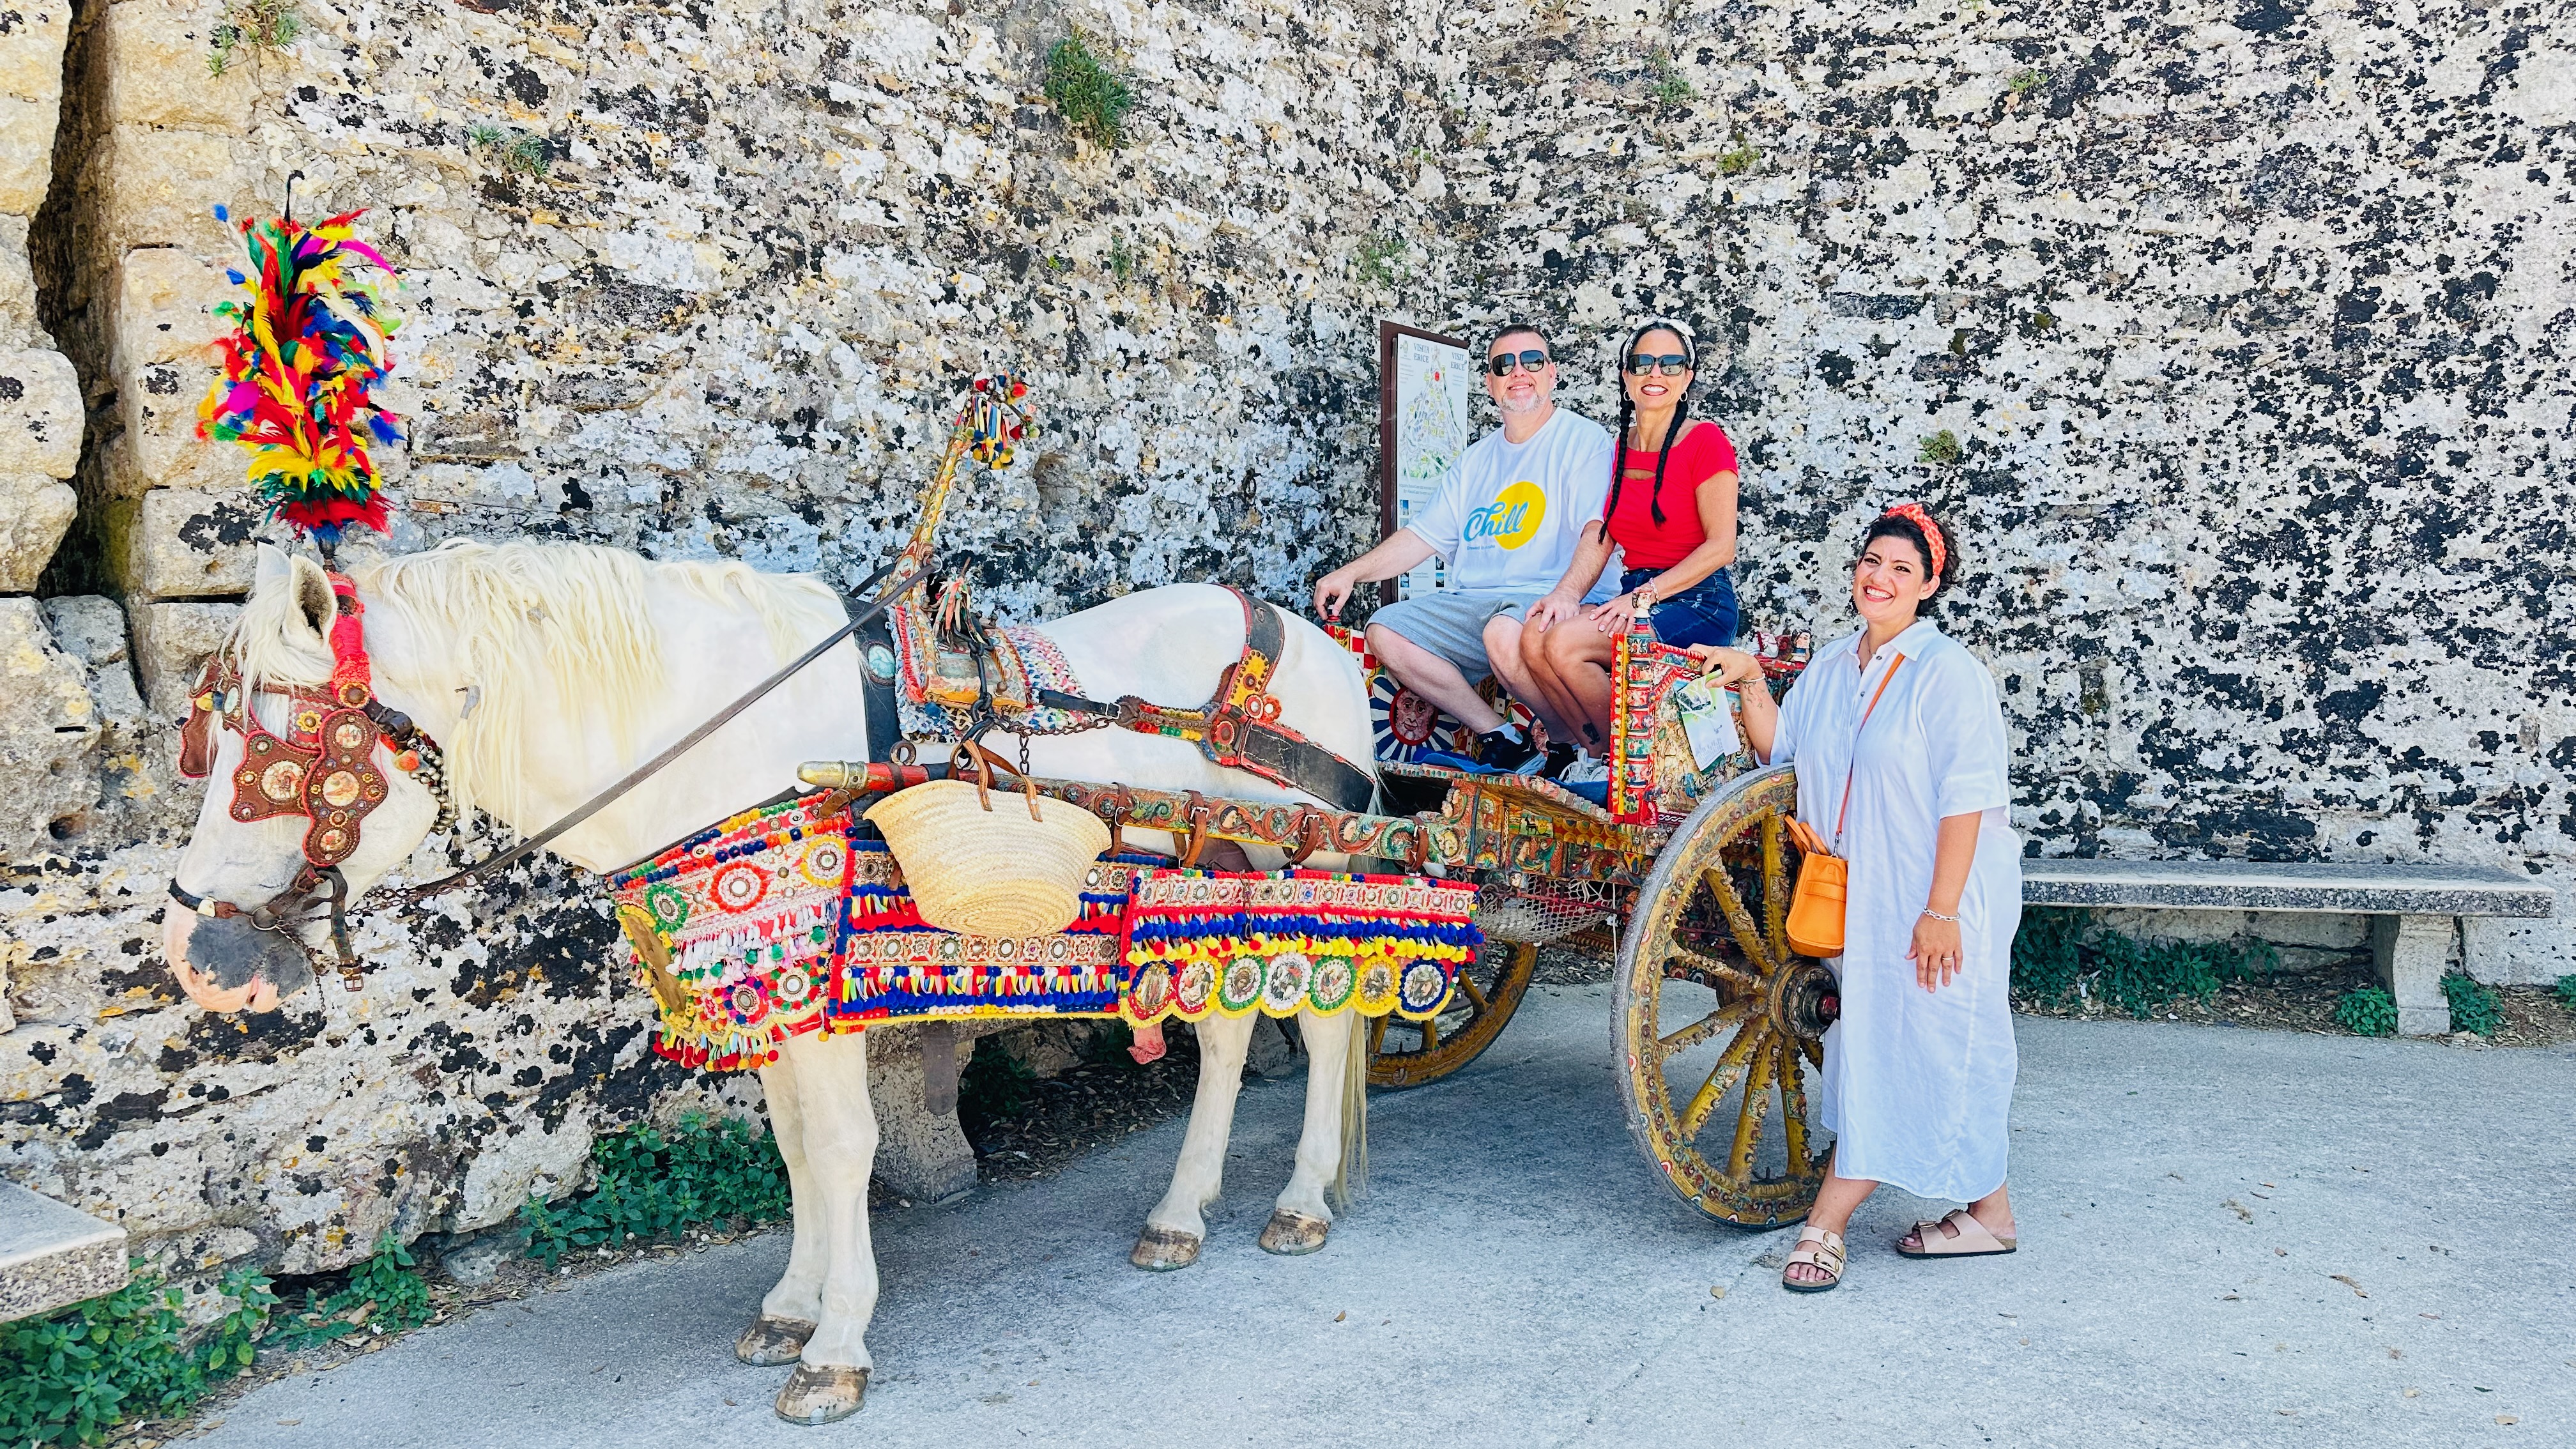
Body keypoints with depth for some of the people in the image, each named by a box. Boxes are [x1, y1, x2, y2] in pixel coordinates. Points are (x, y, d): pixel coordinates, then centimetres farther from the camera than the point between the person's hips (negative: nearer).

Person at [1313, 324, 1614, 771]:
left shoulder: (1583, 440, 0)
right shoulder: (1477, 458, 22)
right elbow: (1425, 534, 23)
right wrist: (1350, 573, 11)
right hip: (1470, 601, 8)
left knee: (1504, 634, -39)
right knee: (1385, 631, -10)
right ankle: (1500, 735, -7)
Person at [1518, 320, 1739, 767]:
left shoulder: (1705, 440, -5)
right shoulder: (1617, 449, 15)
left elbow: (1721, 546, -11)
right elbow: (1599, 534, 6)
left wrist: (1644, 596, -18)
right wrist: (1567, 593, -14)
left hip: (1697, 603, -6)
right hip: (1634, 597, 6)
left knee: (1564, 643, -26)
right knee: (1534, 639, -19)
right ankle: (1598, 751, -7)